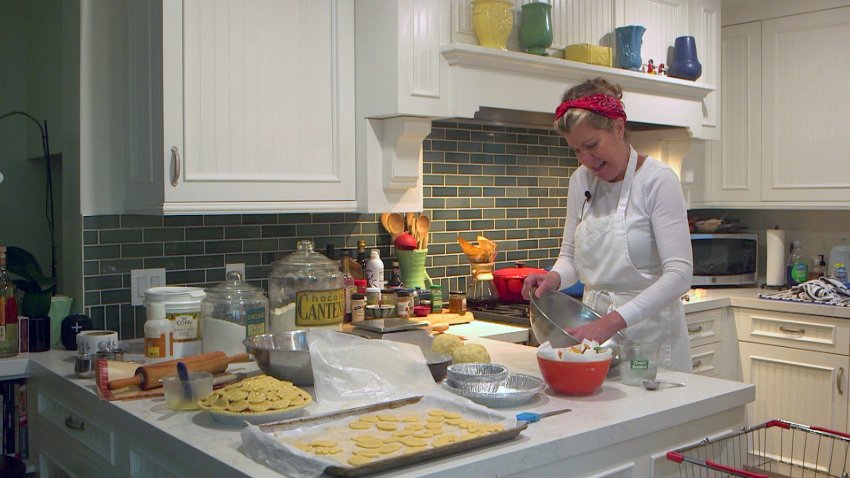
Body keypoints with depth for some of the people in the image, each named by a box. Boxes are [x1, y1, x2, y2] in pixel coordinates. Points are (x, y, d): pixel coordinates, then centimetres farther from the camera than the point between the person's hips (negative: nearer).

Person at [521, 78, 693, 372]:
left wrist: (614, 321, -30)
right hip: (594, 321, 5)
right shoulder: (581, 181, 4)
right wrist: (554, 277, -11)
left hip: (650, 331, -5)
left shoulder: (657, 181, -13)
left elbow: (679, 274, -20)